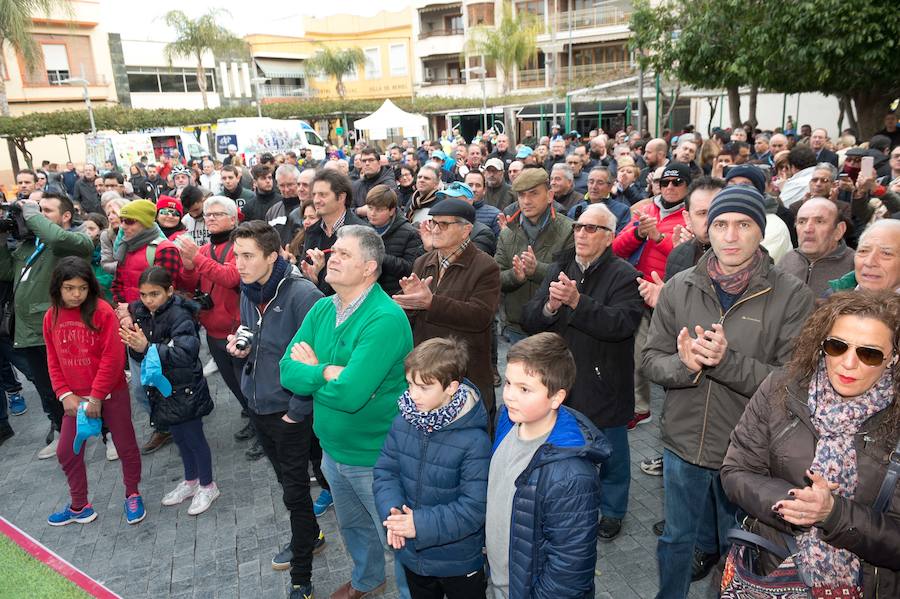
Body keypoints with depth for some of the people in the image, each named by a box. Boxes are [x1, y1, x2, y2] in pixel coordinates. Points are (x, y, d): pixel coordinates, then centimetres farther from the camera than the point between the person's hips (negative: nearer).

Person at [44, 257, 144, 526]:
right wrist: (65, 394, -4)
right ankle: (79, 506, 30)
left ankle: (133, 496, 31)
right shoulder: (52, 317, 1)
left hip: (111, 394, -5)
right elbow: (53, 360, 7)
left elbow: (113, 358, -17)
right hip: (76, 398, 5)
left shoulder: (102, 311, -15)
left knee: (126, 447, 8)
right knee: (67, 452, 11)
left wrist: (97, 396, -15)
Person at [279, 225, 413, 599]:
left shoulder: (386, 319, -27)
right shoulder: (322, 309, -2)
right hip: (333, 450, 8)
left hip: (375, 459, -8)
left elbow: (350, 394, -32)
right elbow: (288, 372, -6)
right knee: (352, 526, 29)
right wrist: (330, 372, -22)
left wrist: (312, 370, -15)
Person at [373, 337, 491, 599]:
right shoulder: (402, 423, -10)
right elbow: (385, 472, -3)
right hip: (411, 553, 5)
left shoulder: (474, 440, -26)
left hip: (459, 561, -5)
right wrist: (392, 510, -20)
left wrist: (421, 524, -27)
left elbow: (475, 507, -25)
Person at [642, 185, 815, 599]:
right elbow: (650, 359, -2)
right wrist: (683, 365, -24)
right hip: (683, 444, 2)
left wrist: (727, 361, -29)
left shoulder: (792, 296, -12)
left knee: (738, 550, 23)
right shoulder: (679, 287, -4)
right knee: (676, 541, 23)